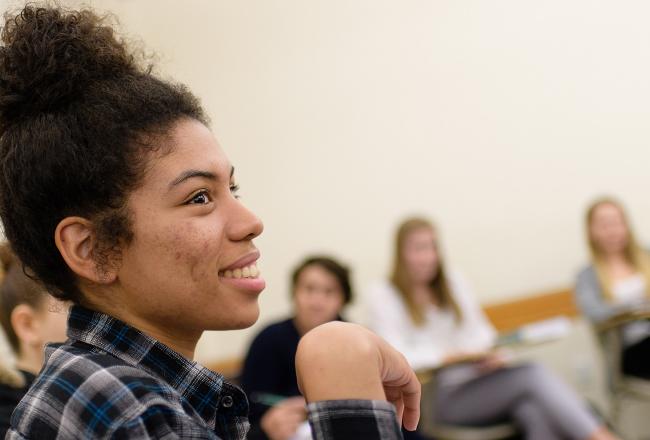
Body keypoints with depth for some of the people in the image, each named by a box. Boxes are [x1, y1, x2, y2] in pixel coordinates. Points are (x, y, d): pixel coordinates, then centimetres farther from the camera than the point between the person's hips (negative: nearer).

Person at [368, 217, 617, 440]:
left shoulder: (454, 283, 17)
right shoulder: (382, 296, 2)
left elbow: (482, 335, 15)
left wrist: (493, 354, -9)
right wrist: (455, 356, -20)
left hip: (477, 382, 5)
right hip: (435, 396, -4)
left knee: (536, 411, -30)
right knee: (532, 374, -26)